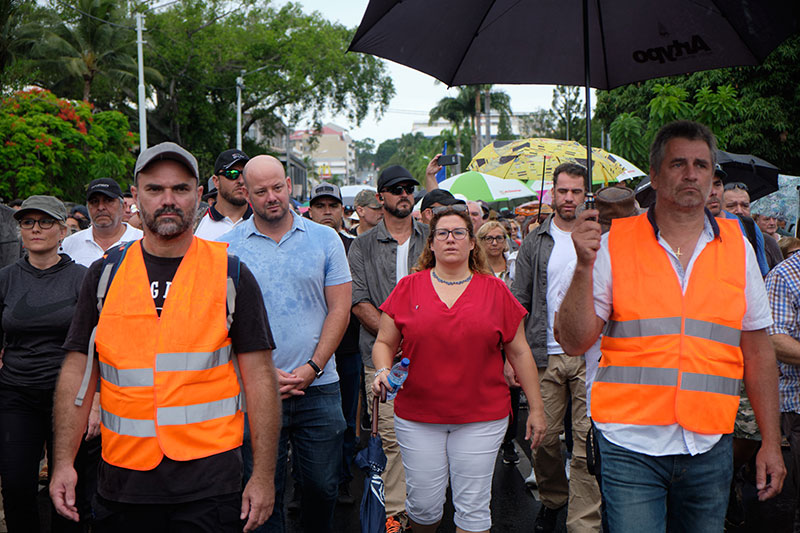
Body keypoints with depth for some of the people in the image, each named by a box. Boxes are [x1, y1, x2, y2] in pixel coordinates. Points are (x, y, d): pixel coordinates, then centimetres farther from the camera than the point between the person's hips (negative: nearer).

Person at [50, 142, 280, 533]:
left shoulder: (231, 275, 0)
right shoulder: (104, 275, 6)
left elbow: (259, 378, -2)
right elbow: (77, 373, 8)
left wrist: (263, 476, -5)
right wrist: (63, 462, 0)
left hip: (208, 479, -2)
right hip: (122, 480, 2)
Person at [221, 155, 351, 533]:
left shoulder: (325, 239, 4)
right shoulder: (227, 247, 1)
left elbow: (339, 309, 2)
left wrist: (312, 368, -8)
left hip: (319, 388, 1)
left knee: (323, 485, 10)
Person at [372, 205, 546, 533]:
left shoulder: (495, 291, 3)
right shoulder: (408, 288, 3)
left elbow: (519, 352, 7)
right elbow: (384, 343, 8)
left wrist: (535, 408, 8)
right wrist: (383, 371, -13)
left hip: (482, 419, 0)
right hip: (417, 417, 0)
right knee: (423, 505, 7)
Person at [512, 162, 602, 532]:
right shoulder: (535, 242, 7)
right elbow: (519, 302, 6)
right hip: (546, 356, 1)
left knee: (587, 444, -4)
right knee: (543, 438, 7)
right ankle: (552, 498, 32)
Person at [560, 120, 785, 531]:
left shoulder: (737, 247, 7)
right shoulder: (616, 244, -2)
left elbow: (757, 350, 11)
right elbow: (574, 343, -5)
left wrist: (771, 442, 8)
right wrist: (584, 266, -18)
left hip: (709, 447, 3)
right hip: (631, 443, -3)